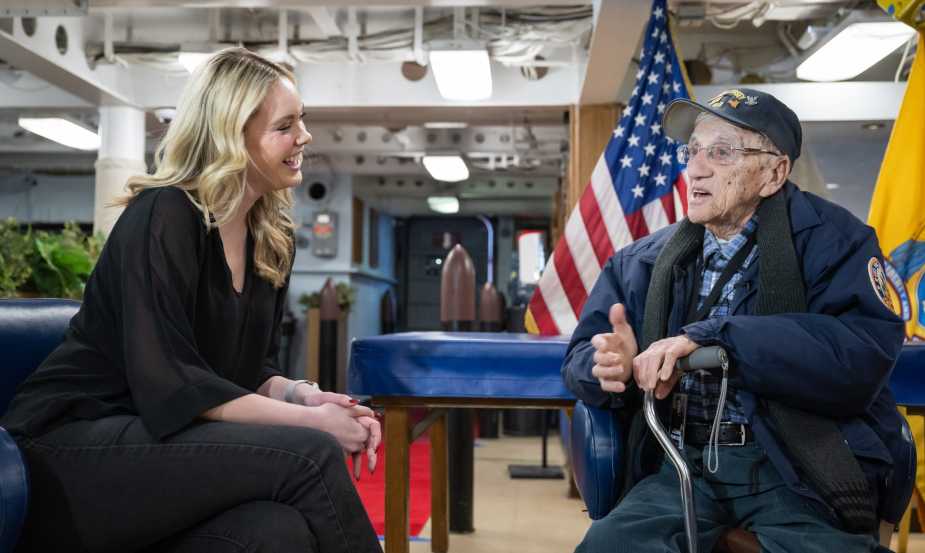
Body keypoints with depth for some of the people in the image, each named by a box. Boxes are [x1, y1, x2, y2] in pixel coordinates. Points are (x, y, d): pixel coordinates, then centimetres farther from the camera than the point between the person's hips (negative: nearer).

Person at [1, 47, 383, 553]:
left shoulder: (273, 238, 8)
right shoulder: (164, 217, -15)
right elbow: (169, 384, -22)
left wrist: (303, 394, -12)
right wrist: (309, 420, -22)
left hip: (170, 441, 6)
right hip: (77, 445, -6)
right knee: (310, 455, -26)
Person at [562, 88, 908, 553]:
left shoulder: (829, 240, 0)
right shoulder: (642, 263, 12)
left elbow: (863, 356, -17)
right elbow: (581, 358, 12)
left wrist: (707, 338, -22)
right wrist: (608, 366, -14)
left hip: (799, 468, -2)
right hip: (684, 466, 3)